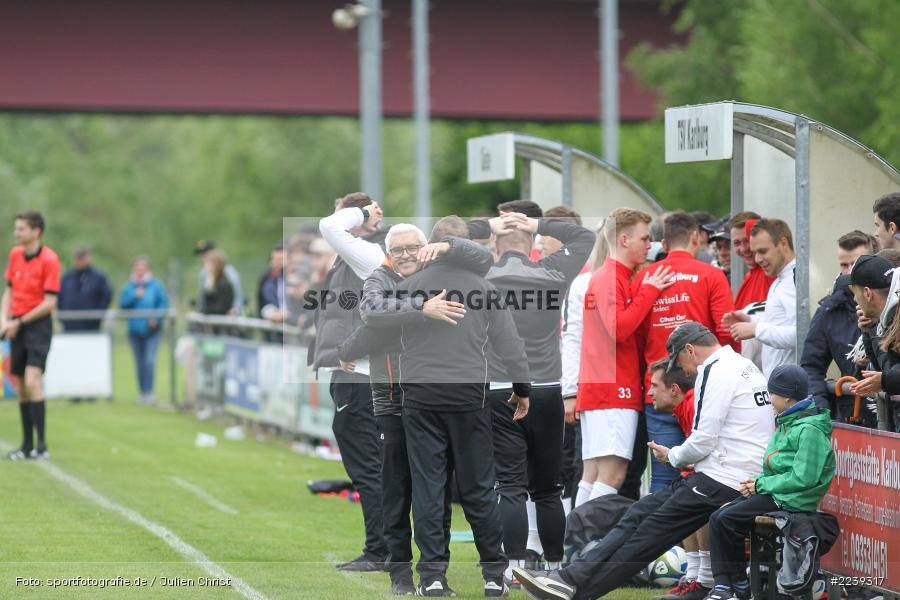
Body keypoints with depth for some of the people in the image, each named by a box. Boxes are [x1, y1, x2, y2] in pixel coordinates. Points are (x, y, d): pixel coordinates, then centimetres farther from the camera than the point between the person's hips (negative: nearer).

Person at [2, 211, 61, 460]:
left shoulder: (49, 259, -12)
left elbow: (49, 302, -14)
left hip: (38, 325, -7)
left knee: (33, 380, -19)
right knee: (20, 385, 7)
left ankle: (42, 445, -19)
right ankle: (27, 446, 14)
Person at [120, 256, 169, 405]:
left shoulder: (156, 285, 1)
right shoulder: (129, 286, 9)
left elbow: (163, 303, -1)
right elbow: (122, 304, -1)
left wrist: (156, 318, -14)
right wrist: (134, 296, -15)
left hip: (151, 329, -3)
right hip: (135, 329, 3)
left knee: (150, 360, -16)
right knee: (139, 363, 8)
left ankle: (149, 392, -17)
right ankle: (142, 392, 17)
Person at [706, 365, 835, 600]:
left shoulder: (810, 429, -16)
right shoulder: (787, 423, 16)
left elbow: (803, 478, -22)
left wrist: (761, 485, -15)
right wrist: (757, 481, 3)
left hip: (793, 500, -10)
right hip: (775, 493, 10)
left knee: (727, 520, -17)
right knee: (717, 517, -2)